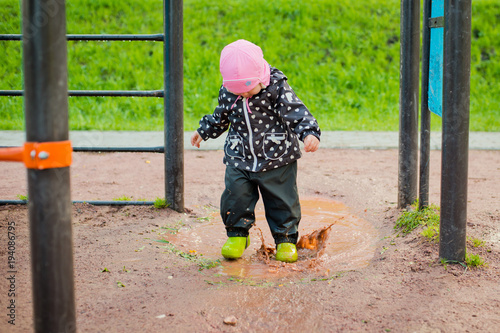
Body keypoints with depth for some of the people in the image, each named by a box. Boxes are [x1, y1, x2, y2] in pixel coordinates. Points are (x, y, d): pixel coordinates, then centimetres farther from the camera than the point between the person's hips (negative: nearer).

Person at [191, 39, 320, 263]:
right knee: (235, 197, -4)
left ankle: (286, 239, 22)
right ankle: (237, 235, 18)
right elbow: (221, 116, 17)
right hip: (239, 159, 3)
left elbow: (296, 112, -23)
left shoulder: (277, 88, -16)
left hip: (277, 159, -3)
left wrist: (309, 133, -39)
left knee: (281, 200, 4)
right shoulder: (227, 92, -3)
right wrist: (204, 131, 31)